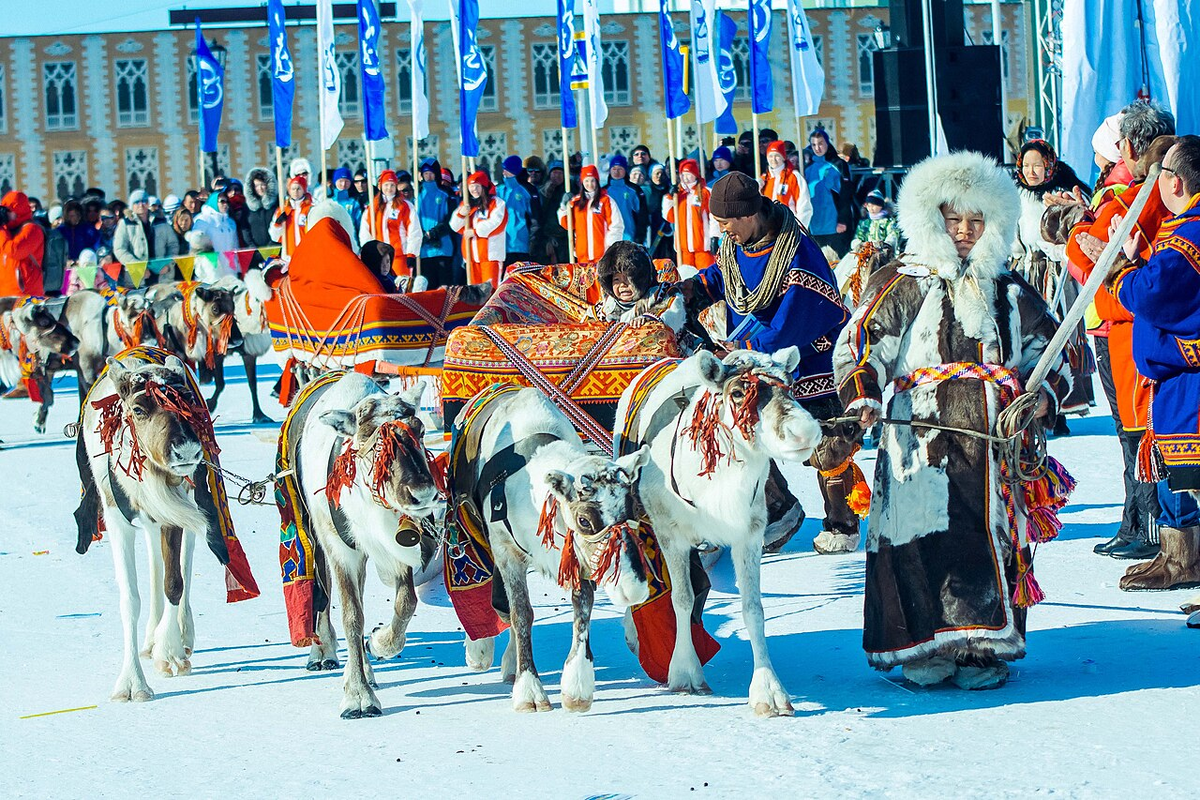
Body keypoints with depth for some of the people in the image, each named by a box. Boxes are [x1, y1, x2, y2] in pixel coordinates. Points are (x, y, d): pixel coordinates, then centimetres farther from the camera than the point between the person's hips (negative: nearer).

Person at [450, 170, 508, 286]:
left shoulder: (496, 203, -2)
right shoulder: (466, 205, 16)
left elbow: (495, 223, -15)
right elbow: (455, 227, 13)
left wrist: (475, 232, -14)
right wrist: (460, 214, -8)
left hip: (490, 254, -6)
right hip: (472, 255, 6)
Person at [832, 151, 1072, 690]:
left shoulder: (1012, 294, 18)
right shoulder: (901, 286, 7)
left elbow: (1050, 353, 25)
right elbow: (859, 346, 2)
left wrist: (1044, 393, 4)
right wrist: (861, 396, -16)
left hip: (997, 440, 3)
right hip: (922, 438, -3)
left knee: (997, 537, -3)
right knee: (923, 538, -11)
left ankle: (985, 648, 7)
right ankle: (925, 649, -1)